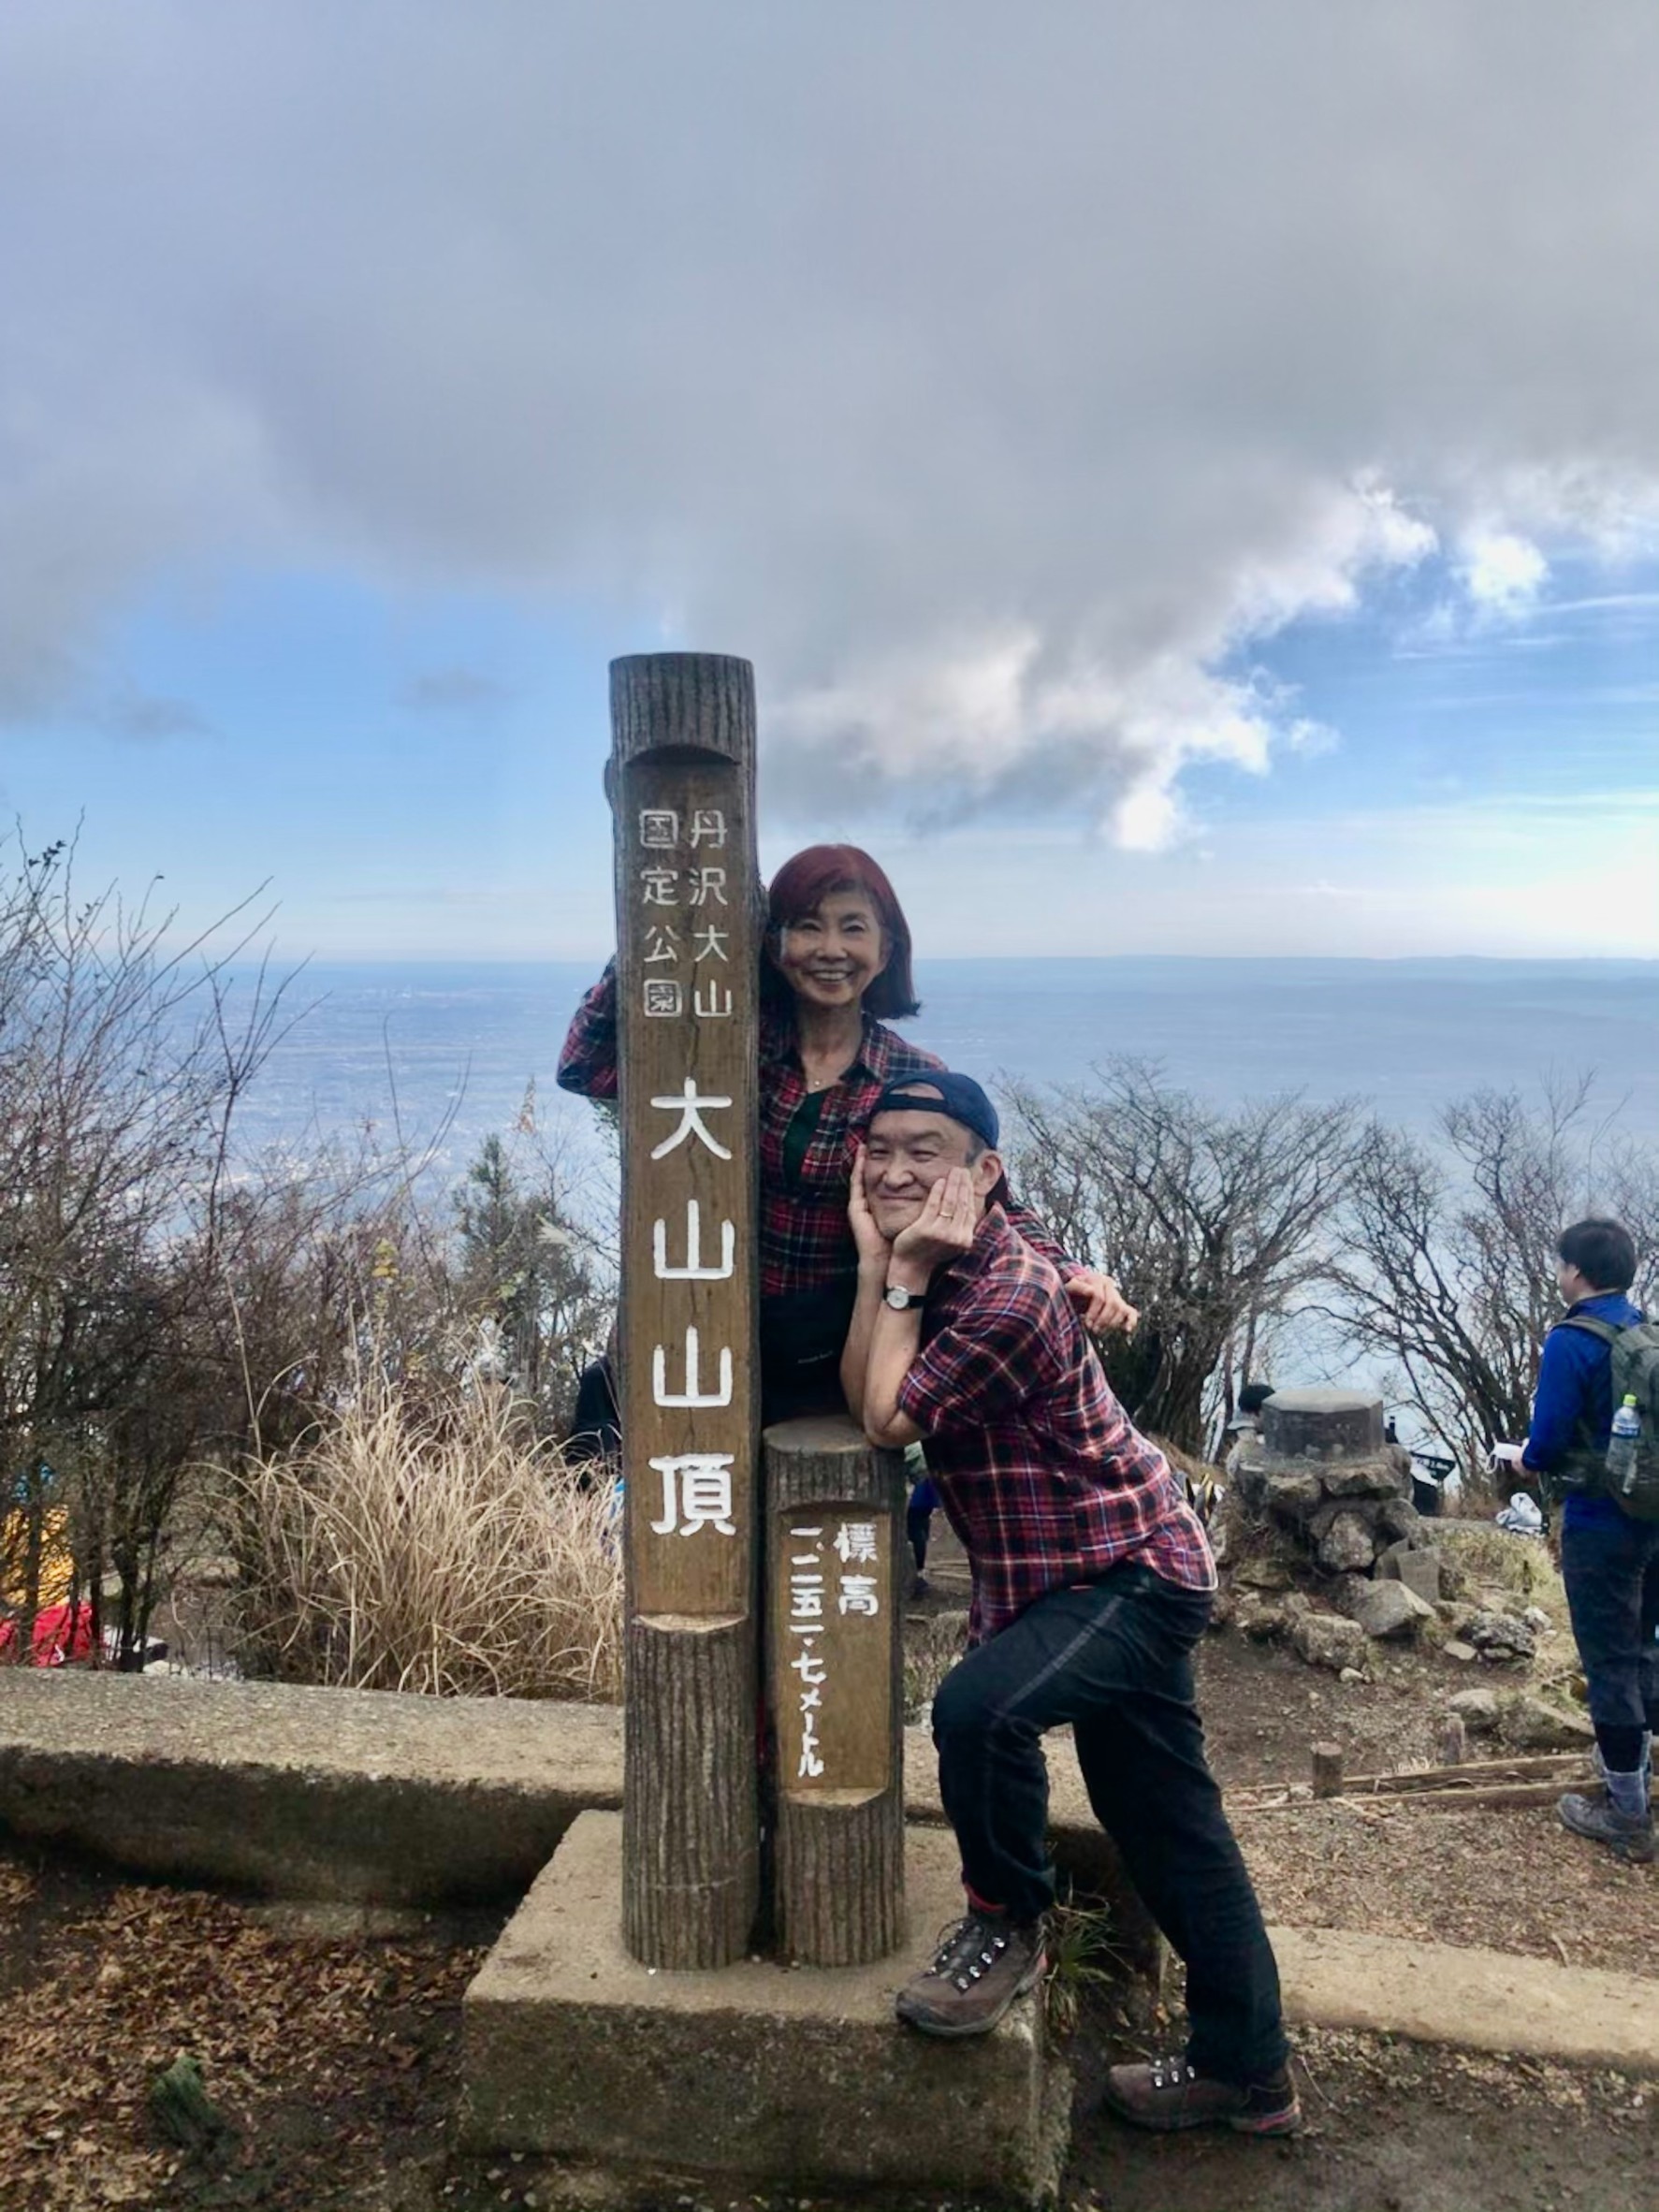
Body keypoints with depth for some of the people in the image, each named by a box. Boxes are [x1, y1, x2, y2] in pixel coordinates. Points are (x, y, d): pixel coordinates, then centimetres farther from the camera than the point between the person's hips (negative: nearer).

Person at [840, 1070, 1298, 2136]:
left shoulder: (1013, 1292, -25)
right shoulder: (938, 1265, 4)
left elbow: (889, 1419, -21)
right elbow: (860, 1396, -6)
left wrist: (906, 1276, -18)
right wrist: (876, 1263, -14)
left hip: (1132, 1573, -9)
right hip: (1058, 1576, 9)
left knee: (980, 1708, -29)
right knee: (1169, 1828, 16)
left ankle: (1008, 1925, -1)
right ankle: (1248, 2069, 30)